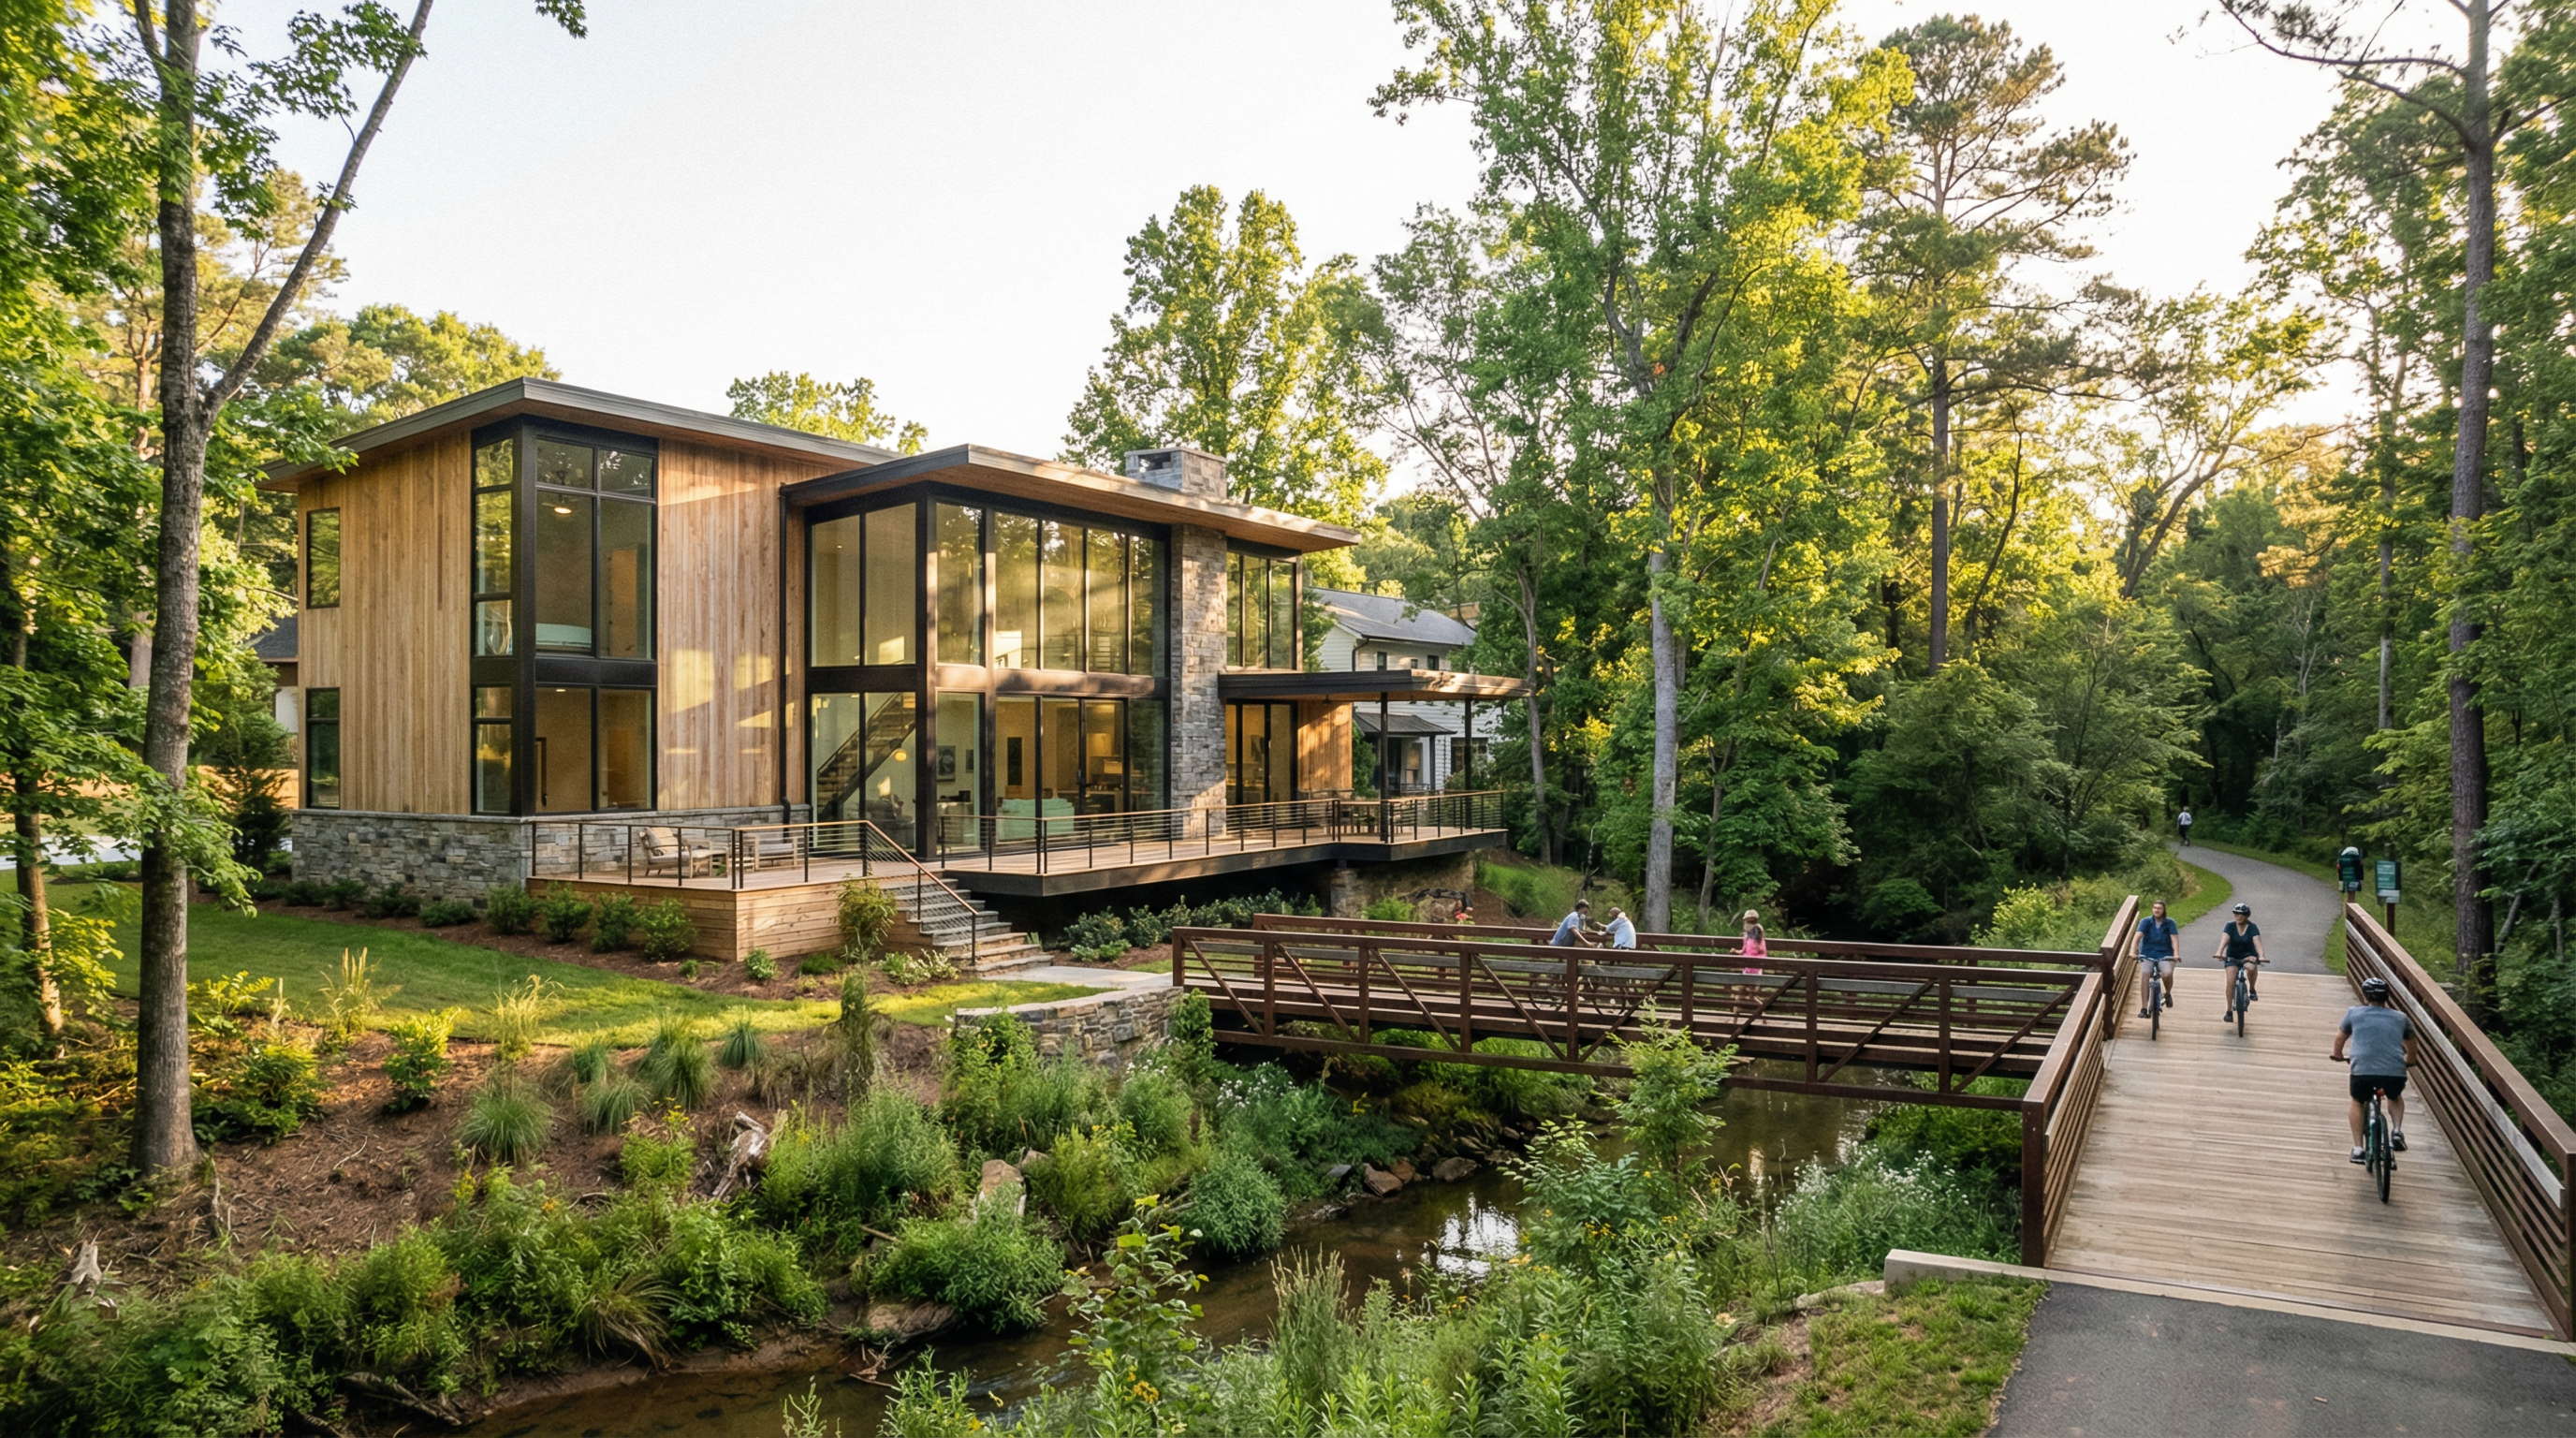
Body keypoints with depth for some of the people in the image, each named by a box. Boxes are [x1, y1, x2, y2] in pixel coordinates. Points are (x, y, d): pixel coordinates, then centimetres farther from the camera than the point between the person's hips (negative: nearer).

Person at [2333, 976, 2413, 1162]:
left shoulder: (2354, 1013, 15)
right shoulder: (2400, 1018, 20)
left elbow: (2340, 1037, 28)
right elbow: (2411, 1042, 36)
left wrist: (2338, 1055, 48)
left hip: (2362, 1070, -2)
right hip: (2395, 1072, 2)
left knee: (2357, 1102, 27)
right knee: (2395, 1098, 36)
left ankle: (2357, 1148, 18)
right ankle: (2397, 1131, 12)